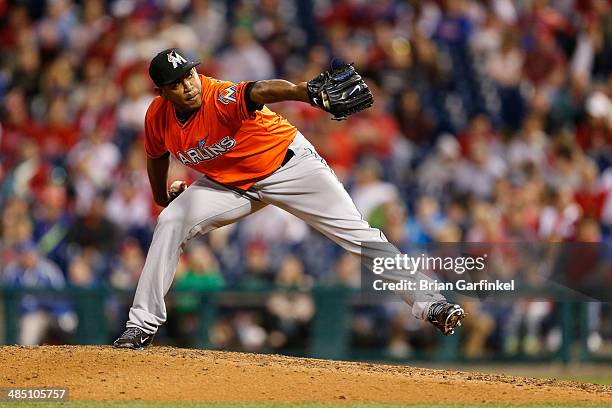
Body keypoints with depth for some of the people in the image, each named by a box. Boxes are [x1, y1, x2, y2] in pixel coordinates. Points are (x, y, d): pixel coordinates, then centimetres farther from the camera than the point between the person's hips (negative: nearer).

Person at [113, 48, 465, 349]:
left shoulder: (222, 98, -34)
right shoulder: (158, 118, -15)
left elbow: (263, 91, -56)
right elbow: (158, 157, 9)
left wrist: (308, 92, -74)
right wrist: (162, 196, 20)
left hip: (288, 164, -5)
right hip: (229, 183, 5)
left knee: (356, 232, -13)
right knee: (170, 223, -11)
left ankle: (429, 303, -11)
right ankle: (143, 324, -1)